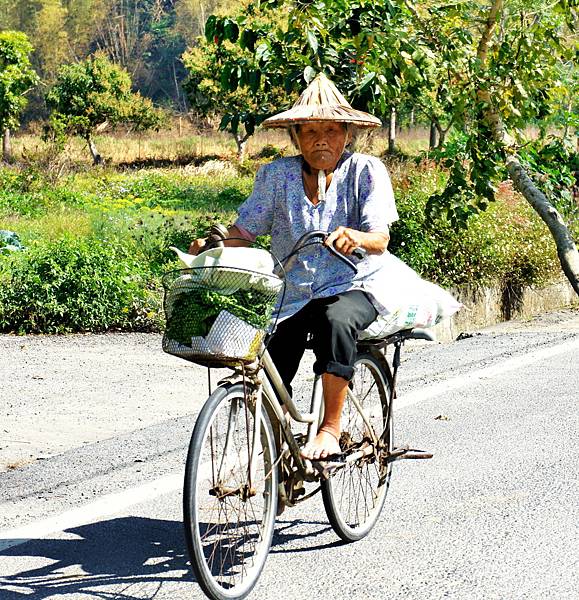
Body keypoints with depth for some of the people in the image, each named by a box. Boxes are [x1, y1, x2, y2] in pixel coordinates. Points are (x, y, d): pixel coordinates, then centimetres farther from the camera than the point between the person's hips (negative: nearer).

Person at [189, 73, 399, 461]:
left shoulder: (365, 171, -2)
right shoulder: (277, 175, 5)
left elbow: (380, 239, -13)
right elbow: (245, 230, 2)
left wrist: (357, 237, -37)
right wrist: (210, 244, -19)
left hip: (352, 288, -2)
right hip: (292, 294, 3)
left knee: (336, 320, -37)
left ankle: (331, 430, -28)